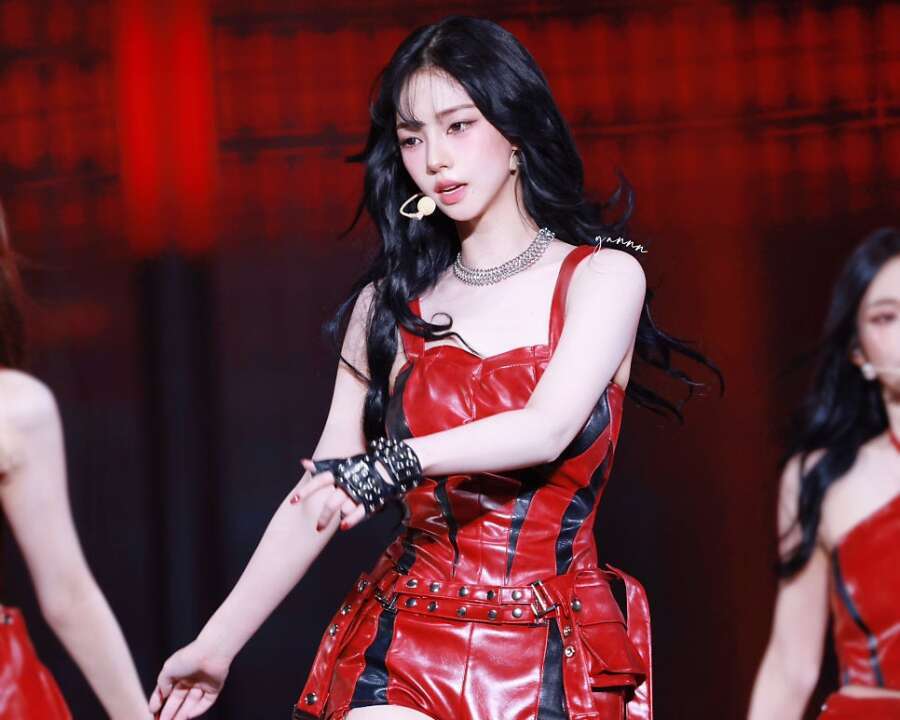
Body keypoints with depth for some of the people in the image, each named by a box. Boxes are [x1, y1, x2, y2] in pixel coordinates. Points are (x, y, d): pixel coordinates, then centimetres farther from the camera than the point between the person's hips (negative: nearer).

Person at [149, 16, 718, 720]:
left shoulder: (602, 276, 1)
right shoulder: (390, 304, 8)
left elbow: (548, 428, -16)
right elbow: (320, 493, 8)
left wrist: (397, 462, -30)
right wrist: (216, 644, 5)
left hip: (558, 661, -2)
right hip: (404, 651, 2)